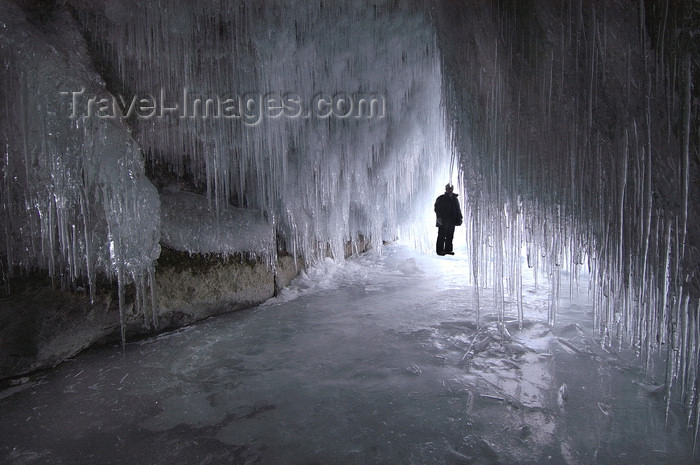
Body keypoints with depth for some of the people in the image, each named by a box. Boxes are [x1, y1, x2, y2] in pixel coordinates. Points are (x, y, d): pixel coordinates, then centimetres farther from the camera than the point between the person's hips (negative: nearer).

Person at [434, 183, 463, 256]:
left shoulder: (455, 199, 16)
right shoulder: (440, 199, -1)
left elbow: (458, 210, 20)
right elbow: (437, 209, -7)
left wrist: (459, 218, 11)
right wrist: (439, 217, -18)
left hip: (452, 222, 5)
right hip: (443, 222, -5)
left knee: (450, 236, 7)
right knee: (442, 236, -4)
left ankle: (448, 249, 15)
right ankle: (440, 250, 1)